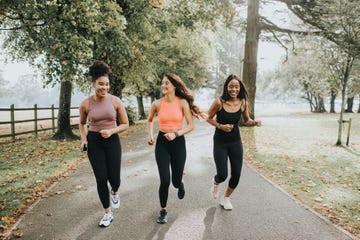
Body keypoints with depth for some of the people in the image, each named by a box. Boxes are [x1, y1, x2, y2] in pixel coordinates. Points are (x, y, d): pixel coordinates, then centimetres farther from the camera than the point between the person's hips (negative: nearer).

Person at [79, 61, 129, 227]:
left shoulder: (115, 101, -8)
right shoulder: (86, 104, -6)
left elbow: (125, 124, 0)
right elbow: (82, 123, 13)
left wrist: (111, 131, -17)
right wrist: (83, 139, -1)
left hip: (112, 141, 0)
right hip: (94, 142, 0)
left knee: (114, 178, 2)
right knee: (101, 179, 0)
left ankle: (114, 193, 42)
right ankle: (108, 213, 20)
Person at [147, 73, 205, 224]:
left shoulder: (182, 102, -9)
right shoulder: (157, 103, -4)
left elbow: (191, 125, -6)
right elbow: (150, 121, 15)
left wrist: (176, 133, -19)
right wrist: (150, 136, 2)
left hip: (178, 143, 0)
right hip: (162, 143, 1)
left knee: (176, 181, 8)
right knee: (165, 181, -7)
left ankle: (180, 185, 48)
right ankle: (163, 211, 18)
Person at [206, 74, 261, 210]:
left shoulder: (243, 103, -7)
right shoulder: (219, 102, -17)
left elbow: (246, 121, 8)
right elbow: (208, 118, -4)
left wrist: (254, 122, -14)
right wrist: (220, 126, -19)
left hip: (235, 142, 3)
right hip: (220, 142, -3)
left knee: (236, 175, 6)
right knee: (223, 175, -6)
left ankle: (226, 198, 34)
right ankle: (215, 182, 34)